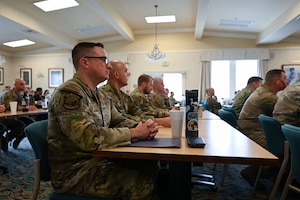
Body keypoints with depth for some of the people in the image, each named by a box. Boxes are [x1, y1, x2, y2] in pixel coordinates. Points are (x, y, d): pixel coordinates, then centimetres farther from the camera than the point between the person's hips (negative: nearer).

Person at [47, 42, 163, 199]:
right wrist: (135, 133, -21)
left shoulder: (101, 95, 10)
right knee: (144, 183, -19)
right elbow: (88, 138, -30)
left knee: (151, 166, -3)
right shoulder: (69, 93, -20)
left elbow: (118, 121, 13)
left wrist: (141, 127, -8)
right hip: (74, 170, -8)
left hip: (99, 159, 8)